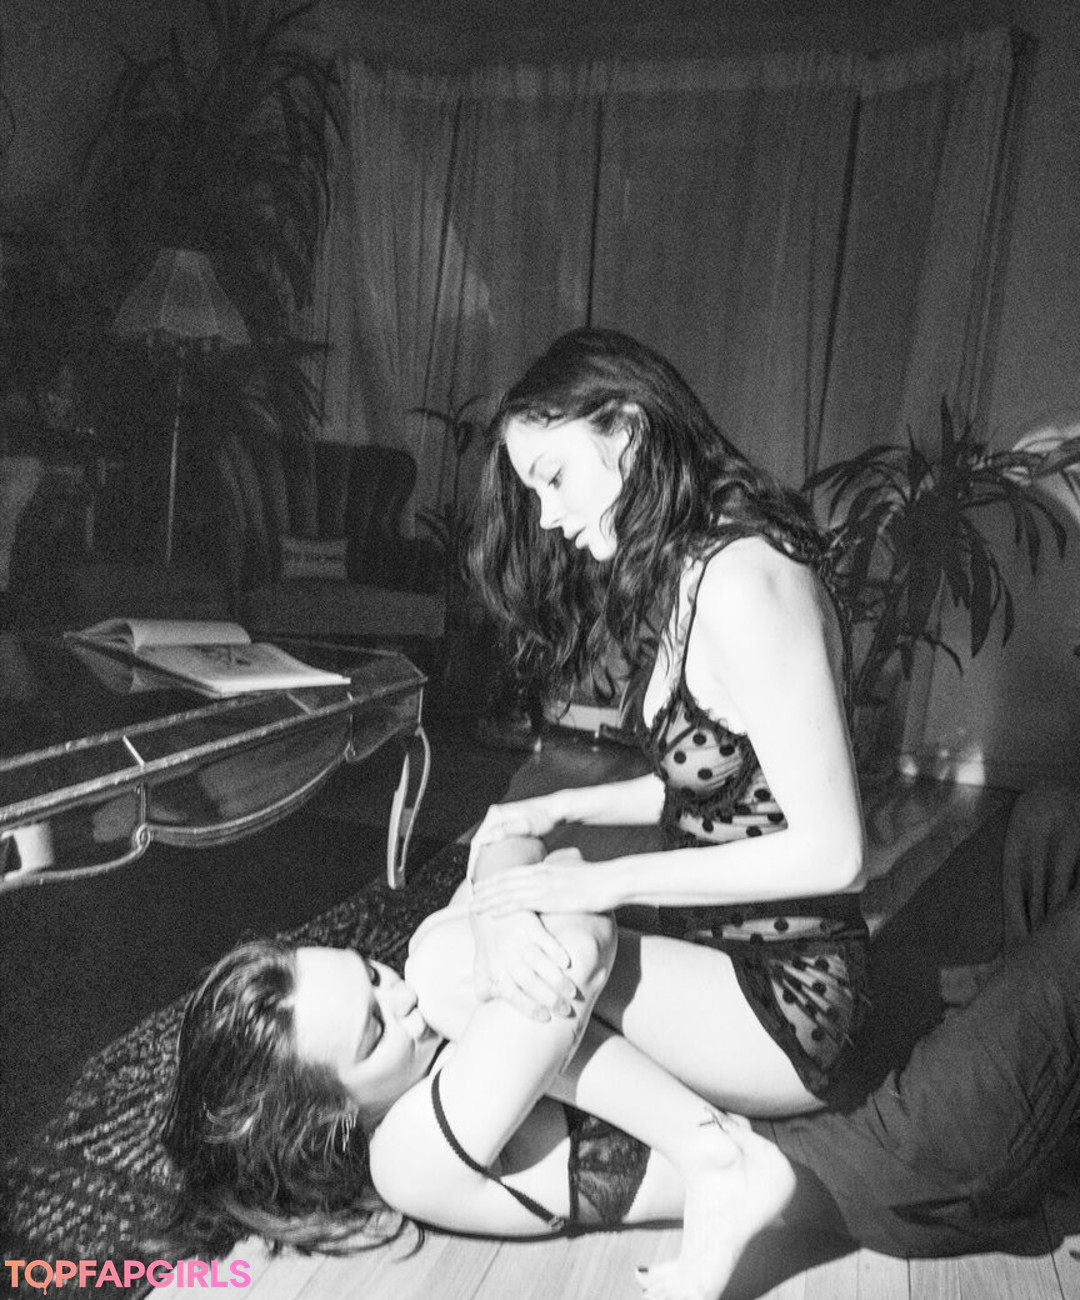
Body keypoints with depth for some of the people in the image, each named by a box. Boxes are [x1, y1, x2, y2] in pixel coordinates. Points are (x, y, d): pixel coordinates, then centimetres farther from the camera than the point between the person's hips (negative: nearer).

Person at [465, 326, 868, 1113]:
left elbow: (831, 854, -23)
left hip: (786, 997, -8)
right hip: (716, 944, 9)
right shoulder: (682, 575, 7)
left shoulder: (744, 576, -22)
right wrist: (564, 808, 2)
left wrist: (611, 881, -20)